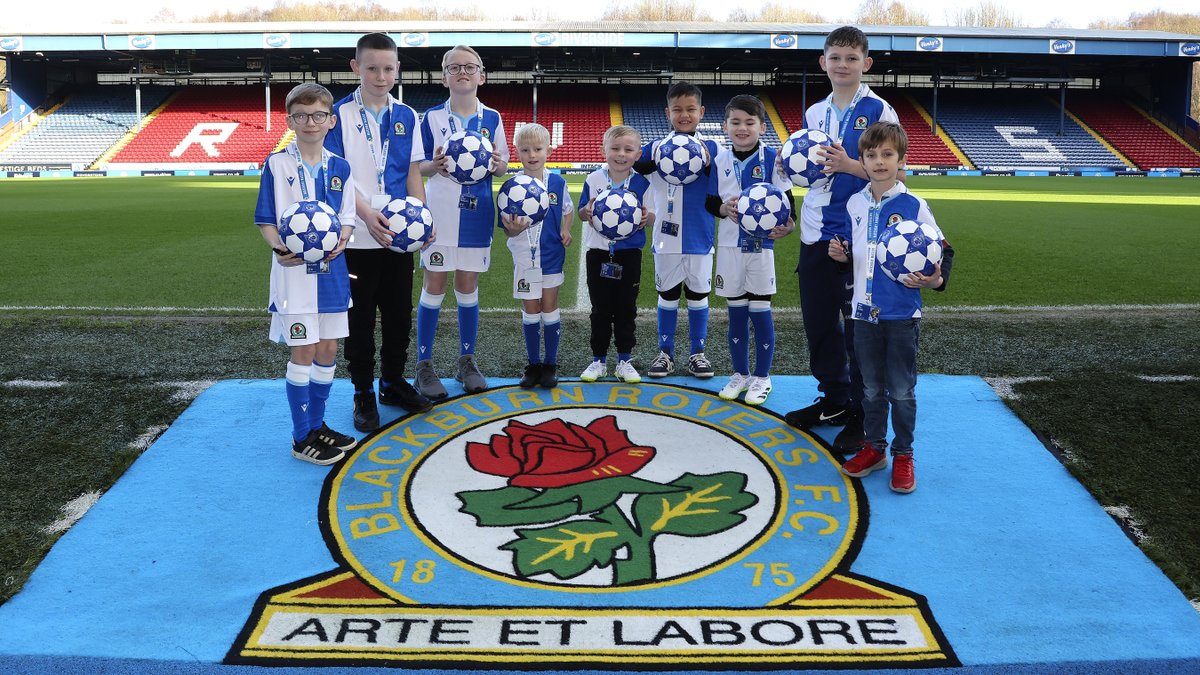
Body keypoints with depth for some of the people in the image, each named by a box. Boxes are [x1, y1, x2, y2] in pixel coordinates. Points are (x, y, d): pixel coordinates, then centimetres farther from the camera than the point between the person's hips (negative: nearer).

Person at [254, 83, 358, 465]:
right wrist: (278, 248, -24)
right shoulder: (277, 164, -5)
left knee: (328, 349, 10)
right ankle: (302, 439, 10)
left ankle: (318, 426, 26)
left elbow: (347, 218, 9)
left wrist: (341, 239, -13)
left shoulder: (340, 168, 6)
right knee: (304, 350, -2)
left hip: (332, 267, 5)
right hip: (294, 269, -4)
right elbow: (265, 220, -4)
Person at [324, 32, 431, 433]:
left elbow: (412, 173, 9)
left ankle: (393, 382, 31)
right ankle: (363, 395, 19)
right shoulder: (340, 115, -6)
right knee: (360, 319, 6)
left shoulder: (407, 117, 6)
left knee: (399, 314, 13)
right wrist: (366, 214, -23)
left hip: (399, 234, 4)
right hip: (357, 236, -4)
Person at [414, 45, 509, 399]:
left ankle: (467, 361, 20)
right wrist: (434, 165, -19)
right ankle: (424, 365, 9)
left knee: (468, 286, 9)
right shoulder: (432, 117, 0)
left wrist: (497, 165, -13)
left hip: (476, 213, 2)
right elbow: (418, 167, 2)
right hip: (440, 213, -2)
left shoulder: (492, 118, 5)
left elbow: (503, 165, 9)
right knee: (434, 286, 0)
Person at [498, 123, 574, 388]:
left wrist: (566, 231, -2)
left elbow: (568, 210, 16)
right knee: (530, 311, 7)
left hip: (552, 255, 1)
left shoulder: (557, 182, -3)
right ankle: (533, 365, 19)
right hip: (525, 257, -1)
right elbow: (508, 229, -10)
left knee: (549, 307, 6)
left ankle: (550, 365, 16)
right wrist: (515, 228, -33)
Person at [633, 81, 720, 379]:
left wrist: (709, 165, -20)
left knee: (698, 294, 10)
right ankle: (666, 353, 22)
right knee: (667, 295, 11)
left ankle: (698, 353, 22)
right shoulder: (656, 148, 0)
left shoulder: (711, 148, -1)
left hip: (700, 237, 0)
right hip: (667, 237, 0)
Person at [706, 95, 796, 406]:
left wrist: (787, 225, -24)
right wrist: (724, 208, -13)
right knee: (736, 310, 11)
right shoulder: (720, 160, 3)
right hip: (729, 245, 3)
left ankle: (762, 377, 16)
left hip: (761, 244, -3)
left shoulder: (772, 158, -6)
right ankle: (740, 373, 24)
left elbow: (786, 200, -5)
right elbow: (710, 203, 8)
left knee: (760, 310, 2)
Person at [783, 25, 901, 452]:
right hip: (817, 233, 6)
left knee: (859, 326, 1)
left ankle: (862, 413, 14)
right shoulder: (815, 113, 12)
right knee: (818, 320, 13)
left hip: (860, 235, -6)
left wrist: (849, 165, -23)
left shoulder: (879, 111, -5)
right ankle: (834, 400, 29)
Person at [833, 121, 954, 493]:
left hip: (902, 313, -4)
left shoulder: (915, 206, -8)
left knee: (901, 390, 4)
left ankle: (903, 455, 17)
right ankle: (874, 447, 27)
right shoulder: (855, 203, 6)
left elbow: (942, 251, -4)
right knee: (871, 388, 13)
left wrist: (935, 279, -21)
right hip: (865, 310, 4)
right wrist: (841, 254, -2)